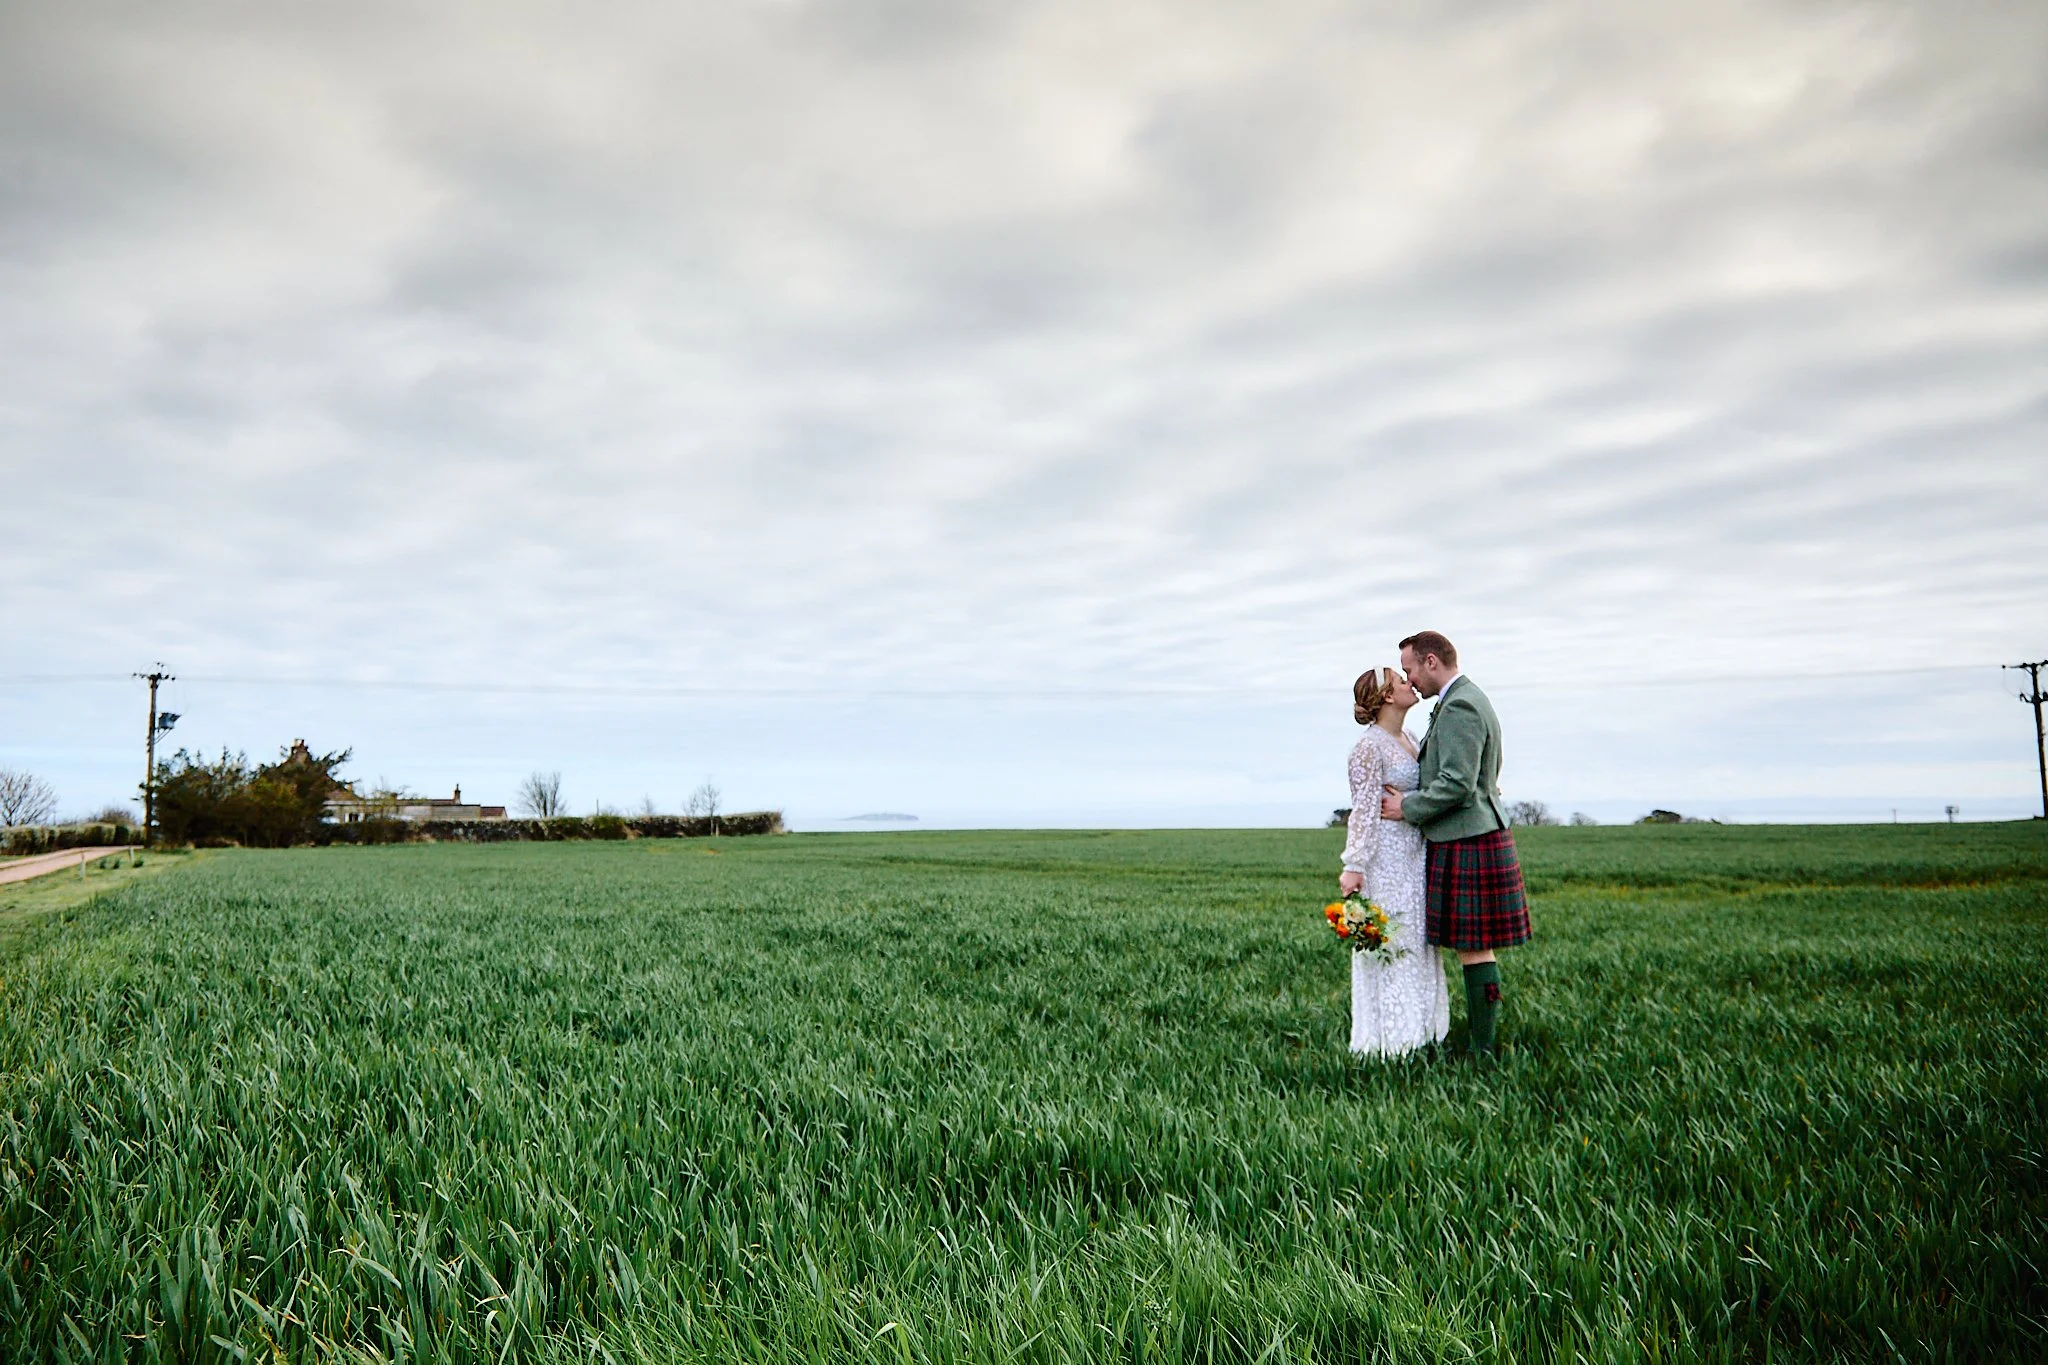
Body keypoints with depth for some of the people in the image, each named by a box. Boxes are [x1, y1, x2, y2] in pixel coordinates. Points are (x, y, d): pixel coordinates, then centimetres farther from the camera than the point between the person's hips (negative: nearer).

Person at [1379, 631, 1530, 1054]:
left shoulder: (1458, 707, -16)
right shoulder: (1471, 700, 18)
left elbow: (1457, 784, -24)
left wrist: (1408, 807, -12)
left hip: (1466, 845, -11)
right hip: (1476, 836, 11)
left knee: (1474, 947, -5)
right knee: (1474, 946, 13)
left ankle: (1483, 1050, 1)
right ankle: (1479, 1038, 20)